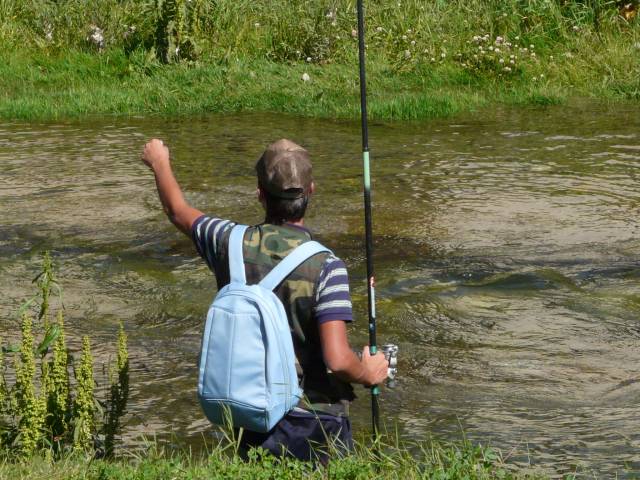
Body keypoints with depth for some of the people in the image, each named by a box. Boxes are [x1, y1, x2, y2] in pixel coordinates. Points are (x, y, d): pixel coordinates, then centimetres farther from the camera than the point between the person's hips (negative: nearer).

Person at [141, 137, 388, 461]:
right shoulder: (326, 267, -19)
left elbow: (178, 211, 16)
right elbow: (337, 361, -24)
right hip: (315, 422, -4)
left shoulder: (233, 245, -6)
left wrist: (159, 163, 34)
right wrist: (368, 373, -2)